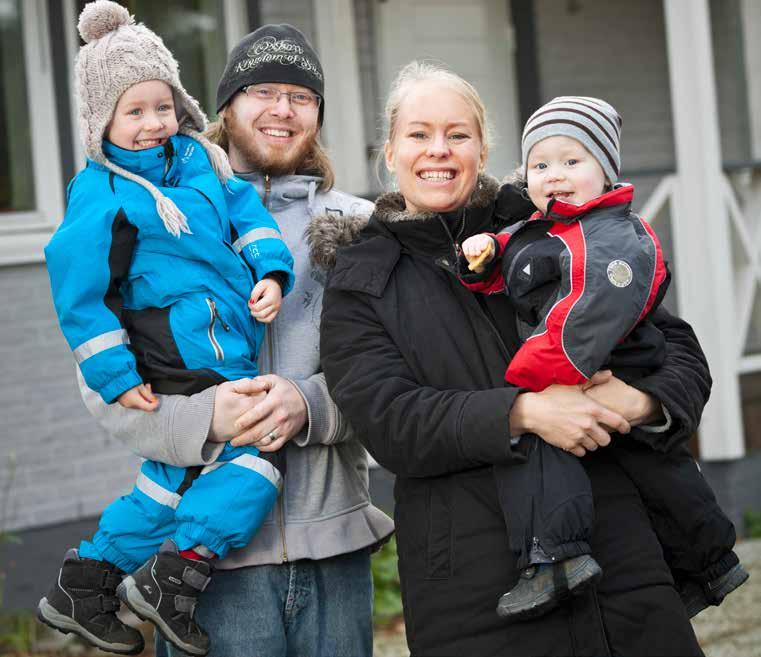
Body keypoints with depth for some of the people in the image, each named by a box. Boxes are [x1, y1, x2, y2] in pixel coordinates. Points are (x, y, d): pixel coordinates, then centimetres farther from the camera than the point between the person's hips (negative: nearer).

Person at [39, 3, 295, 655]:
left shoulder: (199, 158, 9)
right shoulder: (101, 192, -12)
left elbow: (245, 210, 16)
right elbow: (77, 290, -12)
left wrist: (271, 271, -3)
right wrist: (116, 377, -14)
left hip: (228, 351, 9)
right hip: (181, 366, -9)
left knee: (173, 476, 20)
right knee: (257, 459, -12)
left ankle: (85, 584, 31)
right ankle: (172, 578, -4)